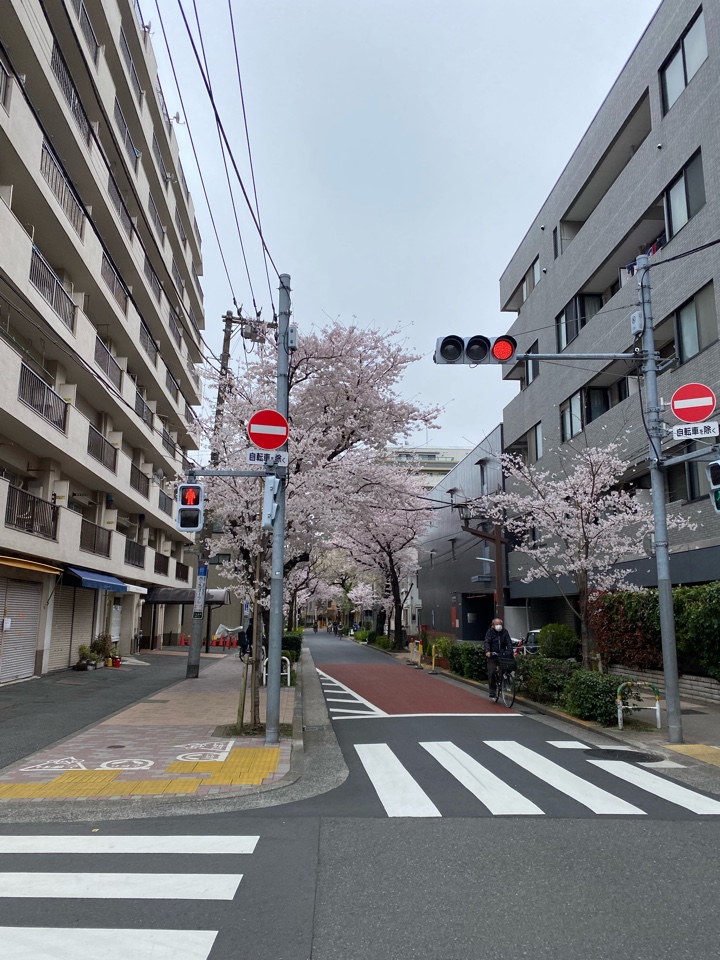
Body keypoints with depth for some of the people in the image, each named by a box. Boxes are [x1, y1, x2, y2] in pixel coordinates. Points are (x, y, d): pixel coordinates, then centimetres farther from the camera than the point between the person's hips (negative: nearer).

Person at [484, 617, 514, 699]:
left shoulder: (505, 632, 7)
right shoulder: (490, 632, 0)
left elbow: (509, 642, 0)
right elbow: (487, 642, -12)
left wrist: (510, 651, -18)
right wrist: (487, 651, -29)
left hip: (502, 655, 2)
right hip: (492, 655, -2)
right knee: (491, 673, -9)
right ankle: (492, 690, 0)